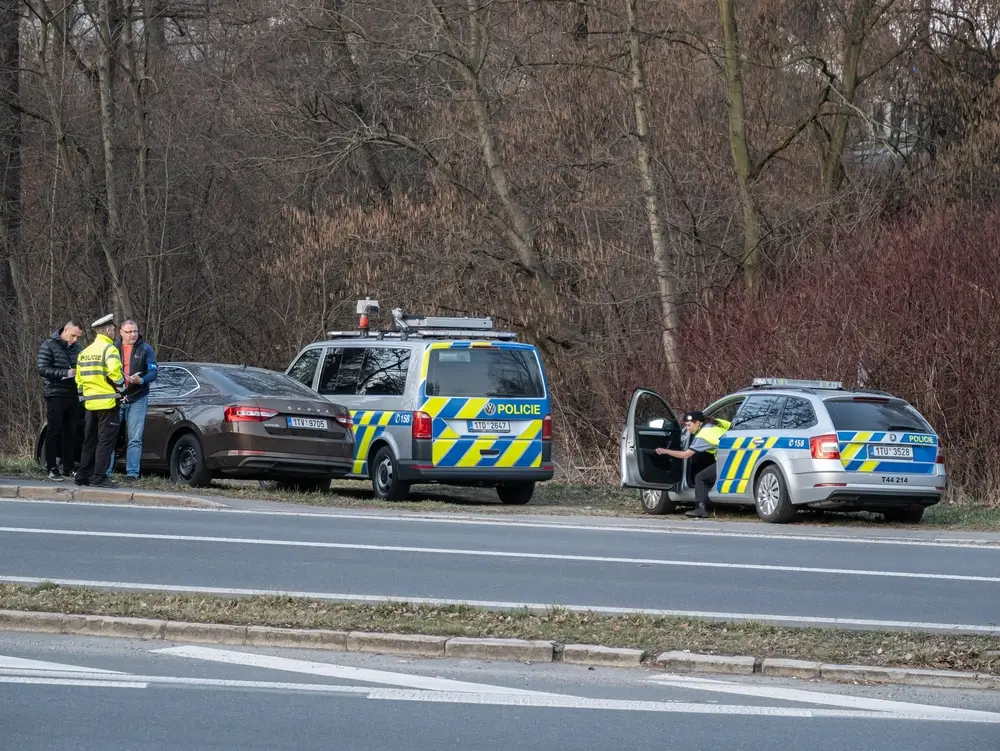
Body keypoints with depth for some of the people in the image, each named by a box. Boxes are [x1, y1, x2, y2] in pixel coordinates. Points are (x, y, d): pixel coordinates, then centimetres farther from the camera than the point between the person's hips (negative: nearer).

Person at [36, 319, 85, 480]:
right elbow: (42, 369, -14)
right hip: (56, 395, -6)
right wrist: (66, 373, -21)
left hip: (72, 395, 6)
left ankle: (68, 468, 14)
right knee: (54, 432, -4)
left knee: (70, 433, 8)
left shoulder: (77, 347, 11)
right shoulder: (49, 346, -6)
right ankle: (52, 469, -1)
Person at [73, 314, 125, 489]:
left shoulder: (85, 352, 15)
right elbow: (114, 370, -23)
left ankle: (83, 475, 18)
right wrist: (121, 386, -8)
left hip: (90, 402, 8)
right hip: (108, 401, -8)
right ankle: (99, 477, -9)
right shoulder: (109, 349, -9)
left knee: (90, 441, 15)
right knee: (105, 441, -6)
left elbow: (79, 379, 15)